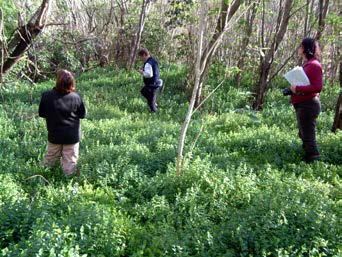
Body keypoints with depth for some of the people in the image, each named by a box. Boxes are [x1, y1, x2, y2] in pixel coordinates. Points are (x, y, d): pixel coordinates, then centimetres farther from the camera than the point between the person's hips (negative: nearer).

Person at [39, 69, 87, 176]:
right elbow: (83, 115, -4)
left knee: (51, 157, 20)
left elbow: (41, 114, -1)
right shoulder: (76, 97, -17)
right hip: (72, 136, -1)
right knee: (70, 160, 9)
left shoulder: (46, 95, -15)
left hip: (54, 135, 2)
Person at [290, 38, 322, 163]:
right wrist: (294, 88, 7)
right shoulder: (307, 64, 15)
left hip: (308, 105, -11)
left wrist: (297, 88, -20)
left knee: (308, 137, -6)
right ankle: (309, 158, 29)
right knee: (304, 135, 19)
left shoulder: (314, 65, -15)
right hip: (303, 105, 11)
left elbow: (317, 87, -22)